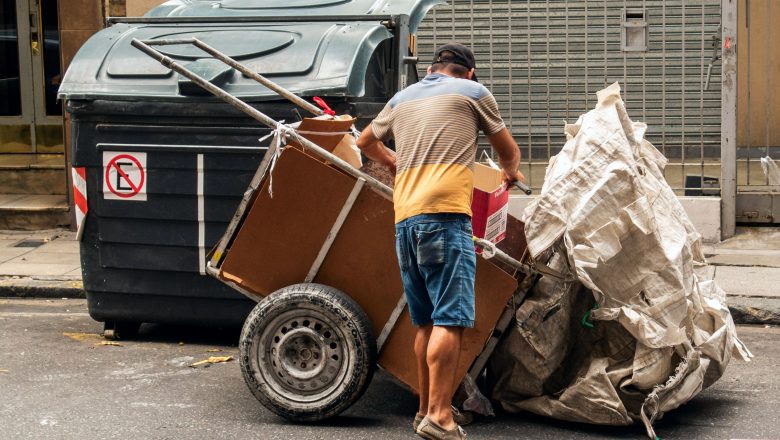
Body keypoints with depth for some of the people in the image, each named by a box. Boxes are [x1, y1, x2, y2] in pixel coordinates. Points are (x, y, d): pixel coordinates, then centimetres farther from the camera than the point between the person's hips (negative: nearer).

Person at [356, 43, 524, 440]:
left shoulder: (403, 98, 24)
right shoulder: (473, 92, 12)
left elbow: (366, 142, 38)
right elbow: (508, 151, 22)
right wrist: (510, 172, 44)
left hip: (405, 217, 6)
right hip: (445, 213, -6)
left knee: (427, 321, 13)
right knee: (450, 319, -11)